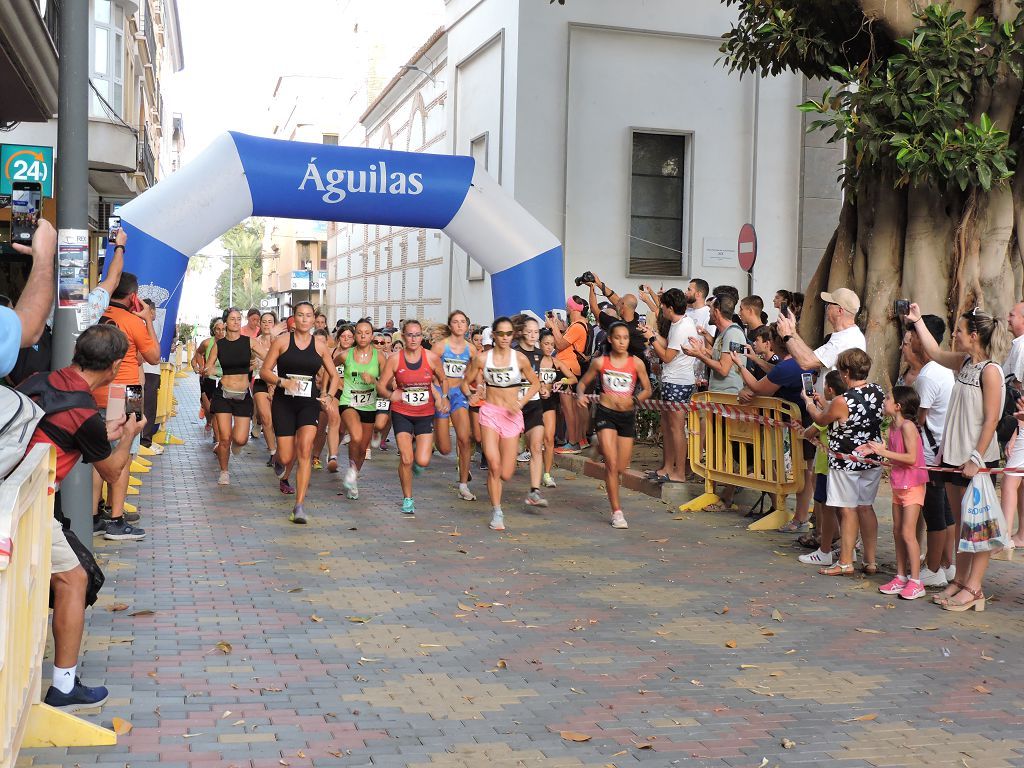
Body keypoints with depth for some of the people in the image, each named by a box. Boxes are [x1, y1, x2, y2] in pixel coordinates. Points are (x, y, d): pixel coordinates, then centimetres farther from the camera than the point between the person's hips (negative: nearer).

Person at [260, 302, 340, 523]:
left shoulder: (320, 345, 6)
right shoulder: (282, 341, 0)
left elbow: (334, 375, 17)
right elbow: (264, 372, 1)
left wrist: (329, 396, 0)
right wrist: (283, 382, -17)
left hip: (309, 402, 1)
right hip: (283, 402, -1)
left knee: (305, 449, -18)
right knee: (287, 457, -3)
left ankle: (300, 505, -15)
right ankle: (282, 468, 39)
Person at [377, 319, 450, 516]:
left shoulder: (432, 358, -6)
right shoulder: (394, 359, -8)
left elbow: (443, 379, 11)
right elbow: (381, 386, -4)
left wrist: (444, 397, -5)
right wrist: (390, 395, -25)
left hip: (425, 414, 1)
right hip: (401, 413, -1)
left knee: (422, 462, -9)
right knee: (406, 459, -8)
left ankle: (419, 449, 30)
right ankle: (407, 499, 13)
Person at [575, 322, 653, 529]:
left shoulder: (636, 363, -2)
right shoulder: (600, 362, -1)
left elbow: (647, 389, 5)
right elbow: (582, 382, 9)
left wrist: (633, 400, -12)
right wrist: (580, 395, -12)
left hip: (627, 415, 2)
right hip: (605, 413, -2)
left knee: (622, 468, 7)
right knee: (612, 464, -11)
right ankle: (617, 512, -3)